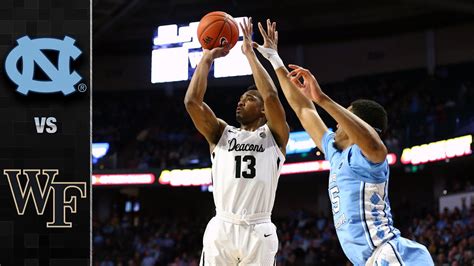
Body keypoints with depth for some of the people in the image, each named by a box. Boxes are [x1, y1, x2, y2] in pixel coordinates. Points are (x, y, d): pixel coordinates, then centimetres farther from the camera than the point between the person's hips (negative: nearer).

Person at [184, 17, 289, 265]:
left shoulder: (274, 135, 10)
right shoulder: (221, 133, 17)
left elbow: (271, 96, -8)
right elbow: (192, 101, 2)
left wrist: (250, 53, 0)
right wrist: (207, 58, 7)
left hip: (258, 231, -2)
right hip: (221, 229, 2)